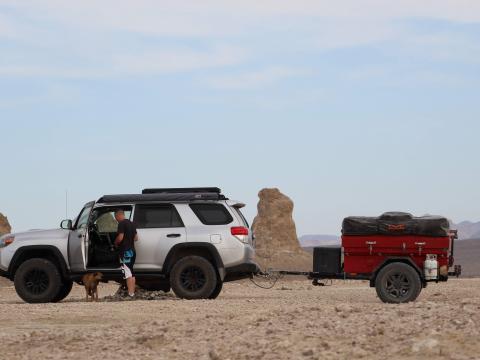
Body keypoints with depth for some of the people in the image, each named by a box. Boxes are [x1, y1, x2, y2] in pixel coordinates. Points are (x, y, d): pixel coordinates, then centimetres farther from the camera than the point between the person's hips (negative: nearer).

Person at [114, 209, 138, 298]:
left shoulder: (122, 224, -12)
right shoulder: (131, 224, 15)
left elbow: (120, 237, -20)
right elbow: (136, 238, 19)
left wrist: (116, 243, -2)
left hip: (125, 251, -9)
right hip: (132, 250, 9)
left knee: (128, 274, -10)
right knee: (131, 273, 13)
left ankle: (130, 293, -13)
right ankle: (132, 292, 16)